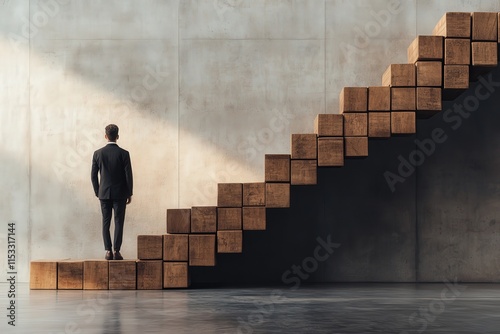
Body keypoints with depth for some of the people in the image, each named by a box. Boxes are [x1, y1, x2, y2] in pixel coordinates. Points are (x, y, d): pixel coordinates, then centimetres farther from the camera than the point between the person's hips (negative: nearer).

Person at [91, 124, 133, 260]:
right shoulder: (124, 154, -7)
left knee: (106, 222, 6)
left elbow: (93, 175, 3)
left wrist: (97, 192, 14)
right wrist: (129, 194, 5)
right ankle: (116, 251, -3)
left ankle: (108, 251, 2)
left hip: (104, 193, 2)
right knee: (118, 222, 1)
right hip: (120, 193, -2)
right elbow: (128, 175, -5)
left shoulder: (98, 153, -1)